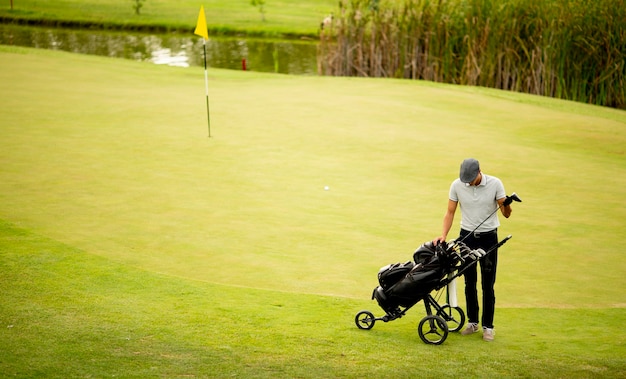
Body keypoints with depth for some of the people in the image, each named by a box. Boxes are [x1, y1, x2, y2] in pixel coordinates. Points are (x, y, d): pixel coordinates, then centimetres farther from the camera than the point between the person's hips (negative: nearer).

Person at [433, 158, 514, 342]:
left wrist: (506, 205, -33)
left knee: (488, 284, -2)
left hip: (488, 237, -2)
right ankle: (472, 322, 21)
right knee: (469, 282, 9)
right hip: (467, 236, 2)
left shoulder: (495, 183, -13)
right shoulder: (457, 185, -7)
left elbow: (506, 214, -11)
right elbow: (450, 212, 1)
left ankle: (488, 326, 7)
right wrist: (443, 235, -12)